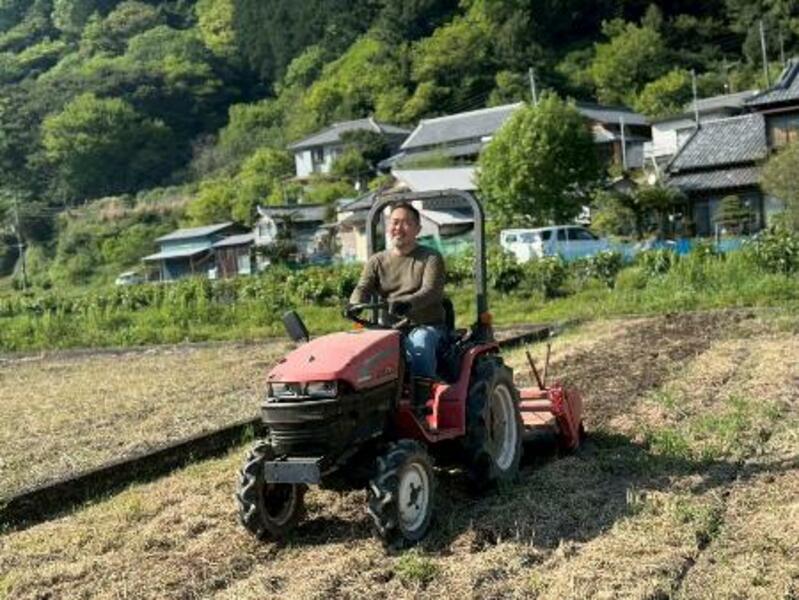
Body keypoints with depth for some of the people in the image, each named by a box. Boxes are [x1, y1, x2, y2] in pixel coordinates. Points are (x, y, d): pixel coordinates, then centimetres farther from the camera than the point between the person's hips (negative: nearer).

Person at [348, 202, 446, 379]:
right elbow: (363, 288, 1)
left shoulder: (431, 258, 3)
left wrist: (408, 303, -37)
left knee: (419, 344, -35)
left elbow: (431, 291, -14)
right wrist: (355, 305, -25)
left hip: (427, 326, -3)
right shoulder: (377, 261, 16)